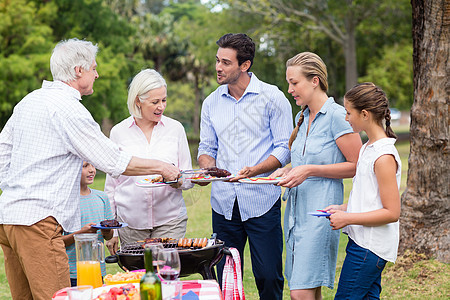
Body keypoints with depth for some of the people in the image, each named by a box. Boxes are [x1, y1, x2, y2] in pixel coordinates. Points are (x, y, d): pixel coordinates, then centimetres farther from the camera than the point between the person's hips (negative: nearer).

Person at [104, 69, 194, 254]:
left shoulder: (175, 128, 5)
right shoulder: (119, 132, 4)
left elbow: (189, 178, 10)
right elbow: (111, 183, 10)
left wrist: (178, 181, -14)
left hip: (170, 220, 0)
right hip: (131, 223, 0)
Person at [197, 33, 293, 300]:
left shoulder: (272, 97, -2)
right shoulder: (211, 103, 12)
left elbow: (284, 148, -4)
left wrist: (254, 170, -20)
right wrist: (207, 165, -5)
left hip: (262, 200, -4)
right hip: (224, 202, 4)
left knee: (269, 277, -3)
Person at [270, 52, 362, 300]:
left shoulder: (336, 116, -10)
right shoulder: (302, 117, 15)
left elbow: (356, 166, -11)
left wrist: (309, 170, -15)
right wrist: (288, 170, 8)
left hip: (320, 208, -8)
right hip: (296, 206, 8)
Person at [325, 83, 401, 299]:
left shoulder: (384, 157, -18)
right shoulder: (367, 148, 12)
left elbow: (391, 212, -19)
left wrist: (347, 218, -18)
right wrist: (341, 208, 8)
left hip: (369, 248, -10)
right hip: (362, 241, 10)